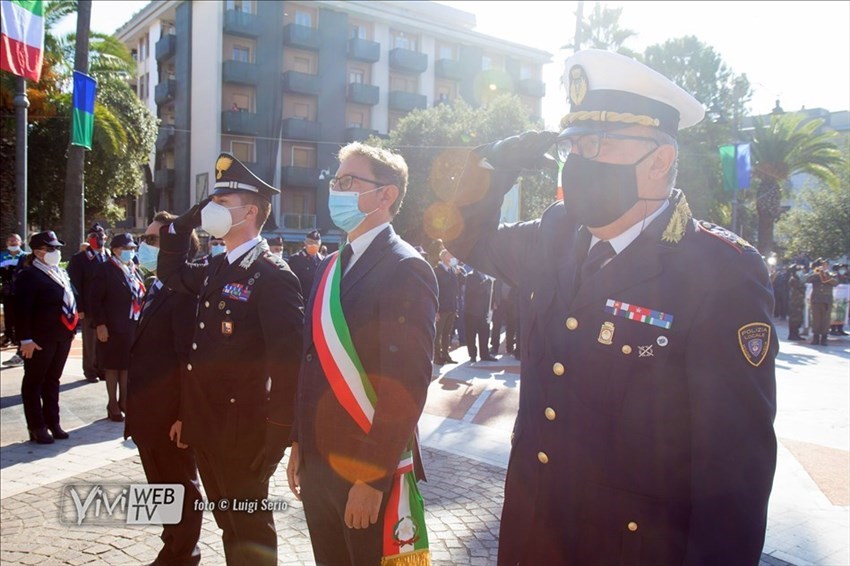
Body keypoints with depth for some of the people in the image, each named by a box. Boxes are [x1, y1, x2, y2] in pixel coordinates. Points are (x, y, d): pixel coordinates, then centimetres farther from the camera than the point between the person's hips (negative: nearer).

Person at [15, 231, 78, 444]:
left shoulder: (61, 273, 13)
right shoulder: (29, 275, -12)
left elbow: (71, 298, 15)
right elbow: (23, 310, -16)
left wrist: (72, 328, 9)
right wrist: (26, 339, -21)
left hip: (62, 337, 7)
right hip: (40, 339, -7)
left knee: (52, 380, 16)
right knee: (34, 382, 6)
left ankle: (52, 422, 26)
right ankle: (37, 427, 14)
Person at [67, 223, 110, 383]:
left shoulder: (110, 256, 6)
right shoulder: (79, 258, -2)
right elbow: (75, 285, -4)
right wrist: (79, 308, -10)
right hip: (90, 308, -3)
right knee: (90, 341, 6)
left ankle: (102, 369, 20)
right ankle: (90, 371, 18)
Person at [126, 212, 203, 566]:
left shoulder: (183, 292, -19)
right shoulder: (156, 288, 11)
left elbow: (189, 357, -23)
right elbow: (146, 348, 13)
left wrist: (185, 415, -23)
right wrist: (135, 410, 13)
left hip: (168, 413, -9)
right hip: (149, 413, 9)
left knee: (179, 487, 9)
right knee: (164, 485, 21)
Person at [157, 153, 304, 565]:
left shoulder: (272, 275, -17)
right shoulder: (217, 268, 9)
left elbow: (287, 359, -22)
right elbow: (171, 272, 27)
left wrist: (278, 434, -22)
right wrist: (185, 221, 13)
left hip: (242, 431, -8)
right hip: (206, 427, 8)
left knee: (251, 532, 9)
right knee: (229, 525, 21)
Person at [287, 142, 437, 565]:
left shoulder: (406, 269, -14)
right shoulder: (329, 268, 11)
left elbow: (408, 383, -19)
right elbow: (313, 364, 12)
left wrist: (372, 477, -20)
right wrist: (299, 445, 11)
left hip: (372, 470, -7)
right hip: (317, 463, 7)